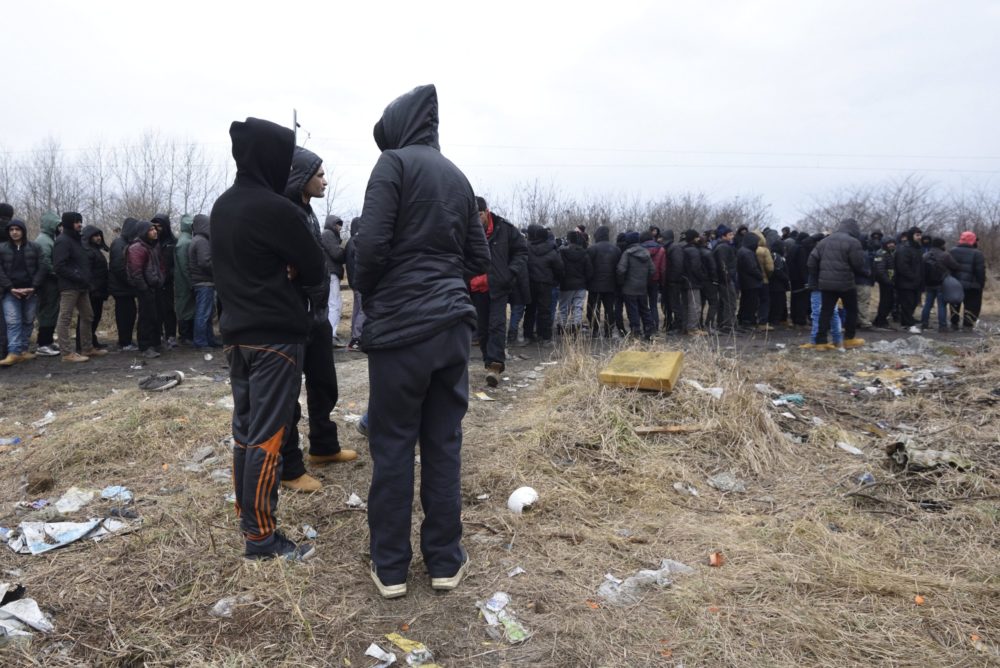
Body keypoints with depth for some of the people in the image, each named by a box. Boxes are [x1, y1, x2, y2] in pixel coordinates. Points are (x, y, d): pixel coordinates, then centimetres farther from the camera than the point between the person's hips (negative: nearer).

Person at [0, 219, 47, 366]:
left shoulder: (35, 247, 7)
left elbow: (41, 268, 1)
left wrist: (34, 287, -9)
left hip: (30, 291, 1)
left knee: (28, 321, 4)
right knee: (13, 321, -11)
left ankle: (23, 350, 12)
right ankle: (13, 352, -16)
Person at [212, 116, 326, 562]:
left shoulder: (221, 207, 11)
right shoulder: (276, 209, -16)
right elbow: (316, 271, -10)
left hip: (236, 333, 9)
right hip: (276, 337, -8)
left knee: (244, 429, 14)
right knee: (268, 437, -3)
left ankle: (246, 516, 25)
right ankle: (260, 537, 4)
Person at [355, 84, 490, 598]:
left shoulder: (395, 164, -4)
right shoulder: (457, 176, 14)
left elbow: (372, 244, -15)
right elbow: (480, 259, 13)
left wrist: (367, 292, 2)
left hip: (400, 325, -5)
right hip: (452, 324, 5)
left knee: (392, 446, 4)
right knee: (444, 444, 10)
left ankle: (390, 567, 15)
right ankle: (444, 560, 19)